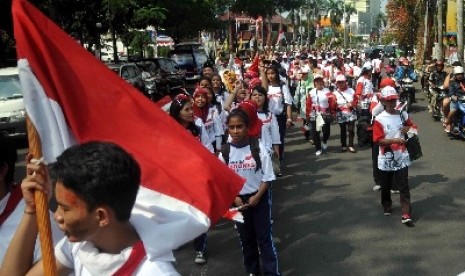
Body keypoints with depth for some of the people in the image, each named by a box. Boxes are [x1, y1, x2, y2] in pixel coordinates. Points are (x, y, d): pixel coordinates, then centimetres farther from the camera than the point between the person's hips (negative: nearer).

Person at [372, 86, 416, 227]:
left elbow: (412, 126, 18)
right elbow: (378, 140, -15)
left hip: (401, 157, 2)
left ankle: (406, 215, -7)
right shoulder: (379, 119, -10)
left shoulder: (403, 115, 2)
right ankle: (387, 206, 41)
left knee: (404, 186, -3)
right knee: (386, 185, 16)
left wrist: (408, 129, -5)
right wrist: (396, 140, -26)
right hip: (386, 158, -1)